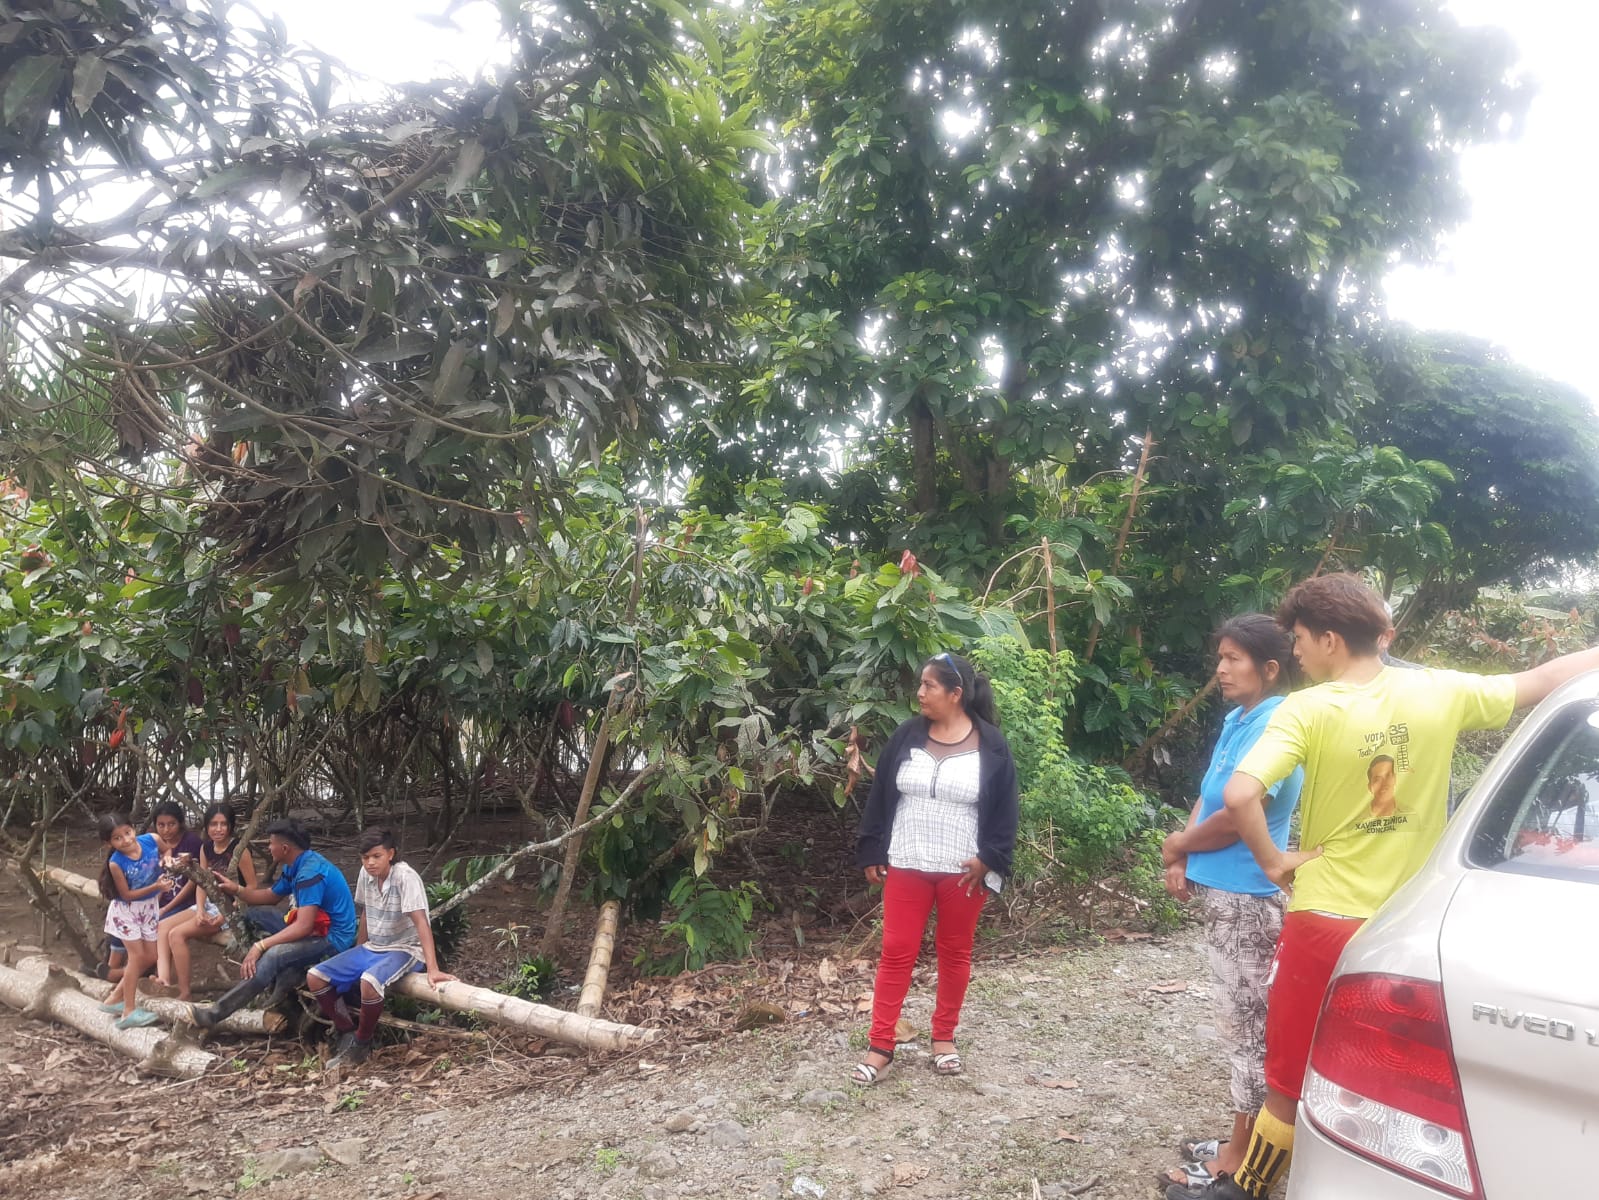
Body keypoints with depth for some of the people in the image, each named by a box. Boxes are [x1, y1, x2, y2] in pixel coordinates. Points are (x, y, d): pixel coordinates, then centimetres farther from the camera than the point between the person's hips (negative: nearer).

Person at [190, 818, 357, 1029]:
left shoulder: (311, 872, -24)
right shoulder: (294, 866, 7)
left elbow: (303, 926, -29)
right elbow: (270, 896, 22)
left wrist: (260, 946, -28)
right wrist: (236, 889, 6)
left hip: (333, 938, -11)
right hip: (310, 929, 11)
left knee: (273, 954, -34)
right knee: (255, 916, 10)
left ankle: (216, 1013, -25)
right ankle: (288, 973, -6)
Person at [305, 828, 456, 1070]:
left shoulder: (405, 876, -23)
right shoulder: (366, 873, -3)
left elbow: (421, 923, -29)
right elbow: (366, 915, 12)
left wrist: (433, 969, -35)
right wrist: (356, 958, 16)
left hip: (405, 950, -7)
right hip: (371, 948, 7)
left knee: (369, 982, -36)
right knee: (315, 977, -5)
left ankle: (362, 1043, -9)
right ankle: (348, 1033, 10)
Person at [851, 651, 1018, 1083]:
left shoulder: (991, 745, -7)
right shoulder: (907, 737, 0)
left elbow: (1004, 811, -3)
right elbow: (880, 796, 4)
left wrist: (987, 859, -11)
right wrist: (871, 853, 1)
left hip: (962, 870, -1)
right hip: (906, 866, 2)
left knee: (955, 952, 12)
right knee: (897, 952, 4)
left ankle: (944, 1038, 29)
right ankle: (879, 1045, 11)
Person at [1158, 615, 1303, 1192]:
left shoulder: (1273, 728, -19)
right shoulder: (1236, 719, 9)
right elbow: (1207, 797, 14)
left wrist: (1179, 844, -5)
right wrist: (1183, 860, 1)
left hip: (1246, 897, -9)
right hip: (1221, 891, 9)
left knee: (1246, 1023, 2)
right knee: (1241, 1020, 17)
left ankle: (1239, 1160, 13)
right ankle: (1241, 1141, 29)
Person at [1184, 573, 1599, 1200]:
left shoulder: (1308, 710, -15)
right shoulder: (1439, 693, -2)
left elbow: (1239, 794, -27)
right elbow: (1539, 683, 13)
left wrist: (1271, 859, -11)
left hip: (1327, 922, -4)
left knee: (1290, 1083, 10)